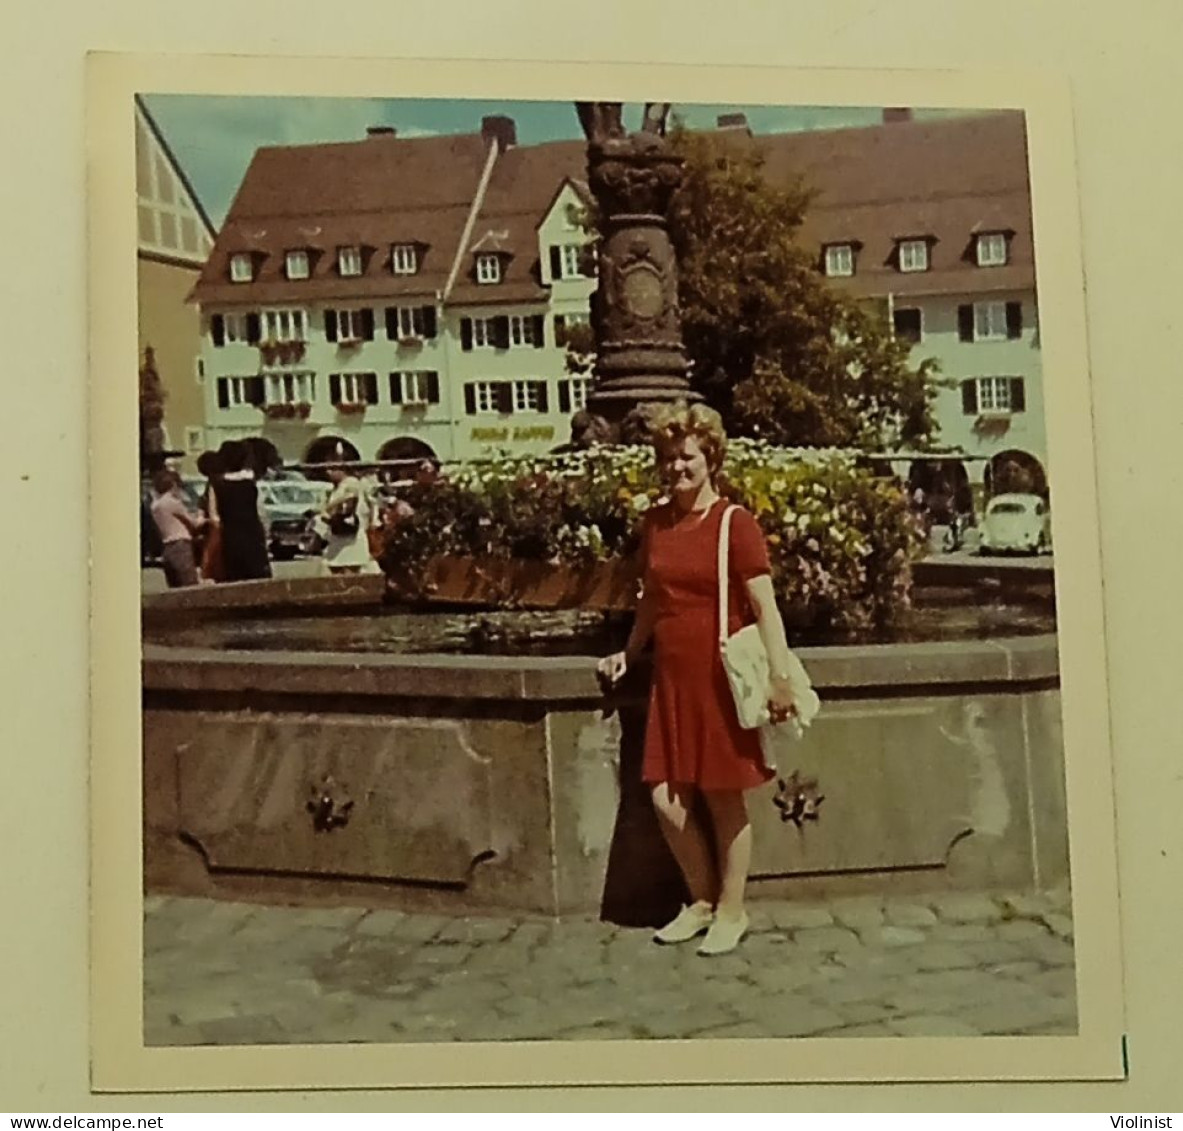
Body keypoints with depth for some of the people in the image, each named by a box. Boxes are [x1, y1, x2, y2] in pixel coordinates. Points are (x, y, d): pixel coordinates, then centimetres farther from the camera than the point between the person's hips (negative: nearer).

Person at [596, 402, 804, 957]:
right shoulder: (654, 523, 9)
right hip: (671, 677, 5)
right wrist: (629, 651, 17)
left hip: (720, 677, -5)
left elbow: (764, 605, -12)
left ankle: (731, 910, 20)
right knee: (666, 798, 5)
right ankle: (701, 899, 25)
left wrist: (780, 675, -18)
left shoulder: (734, 523, -8)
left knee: (724, 796, 4)